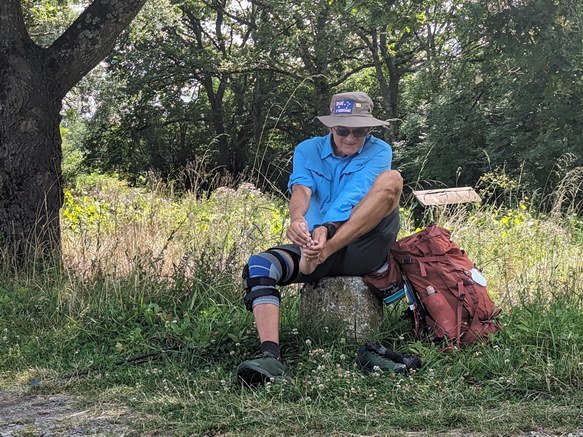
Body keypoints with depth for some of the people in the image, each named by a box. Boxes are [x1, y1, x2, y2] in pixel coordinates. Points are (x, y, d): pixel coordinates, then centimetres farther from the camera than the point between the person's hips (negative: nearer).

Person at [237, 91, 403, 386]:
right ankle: (271, 357, -41)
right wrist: (297, 218, -40)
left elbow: (353, 197, -18)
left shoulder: (378, 151, 1)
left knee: (391, 180, -26)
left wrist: (327, 229, -38)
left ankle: (320, 257, -35)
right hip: (314, 245, 2)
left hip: (361, 248, -2)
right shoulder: (308, 150, 7)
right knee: (258, 265, -25)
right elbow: (301, 190, -14)